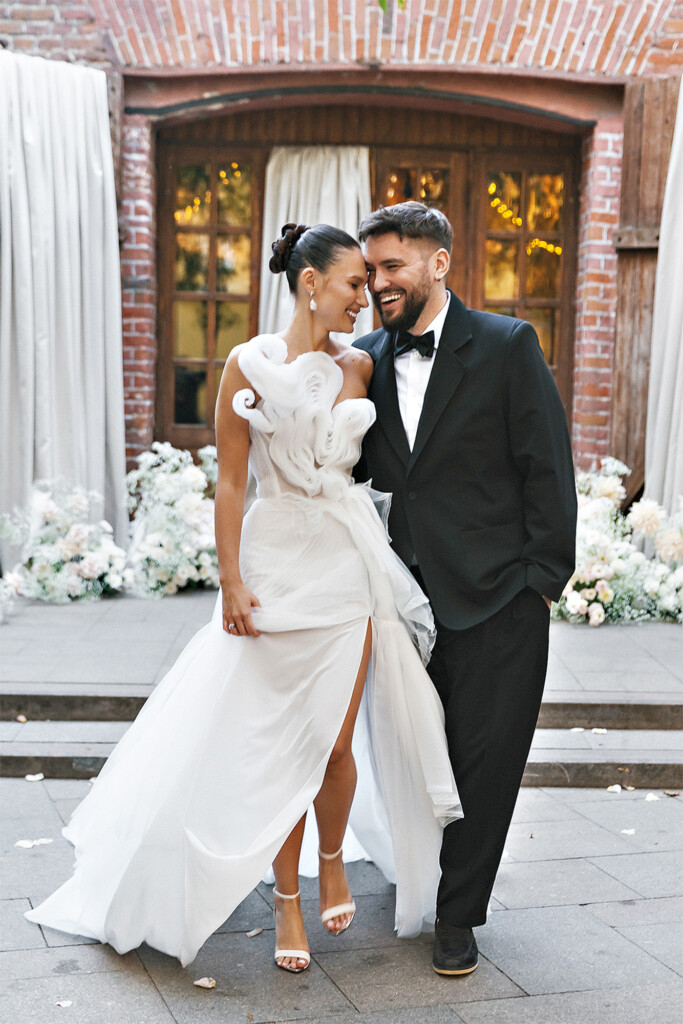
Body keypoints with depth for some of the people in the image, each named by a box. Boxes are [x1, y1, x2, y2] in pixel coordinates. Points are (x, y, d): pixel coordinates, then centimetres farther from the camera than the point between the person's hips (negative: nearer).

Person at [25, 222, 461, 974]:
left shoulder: (359, 367, 5)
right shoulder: (249, 364, -6)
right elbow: (230, 480, -6)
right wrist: (231, 581, -9)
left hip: (349, 563, 3)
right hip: (276, 557, -3)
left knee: (336, 742, 4)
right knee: (281, 740, 4)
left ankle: (332, 860, 32)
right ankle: (286, 897, 20)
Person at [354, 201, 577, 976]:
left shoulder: (506, 346, -4)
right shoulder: (368, 359, 8)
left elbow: (547, 468, -5)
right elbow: (357, 468, 14)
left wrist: (542, 580, -9)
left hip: (495, 601, -4)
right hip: (407, 599, 4)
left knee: (485, 761, 4)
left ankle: (458, 914, 20)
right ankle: (415, 888, 34)